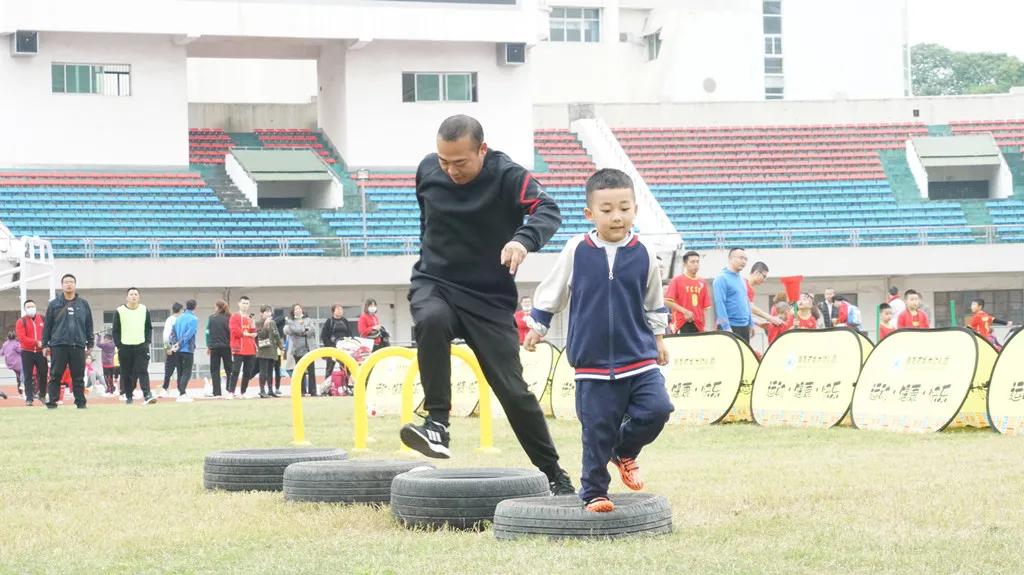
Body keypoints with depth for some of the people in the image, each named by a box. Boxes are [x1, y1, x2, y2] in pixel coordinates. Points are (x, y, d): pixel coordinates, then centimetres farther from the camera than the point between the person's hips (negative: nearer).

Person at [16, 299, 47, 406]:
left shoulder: (42, 319, 5)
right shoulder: (21, 322, -3)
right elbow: (22, 338, -13)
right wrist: (36, 342, -21)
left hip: (41, 352, 2)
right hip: (27, 353, -2)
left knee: (43, 374, 5)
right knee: (28, 376, -2)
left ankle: (42, 396, 21)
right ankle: (29, 398, 1)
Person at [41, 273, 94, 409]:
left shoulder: (83, 305, 9)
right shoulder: (54, 304, 6)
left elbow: (89, 326, 12)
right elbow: (47, 325, 6)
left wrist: (90, 344, 8)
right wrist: (45, 344, 2)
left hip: (78, 346, 1)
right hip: (58, 346, -1)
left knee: (78, 377, 4)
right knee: (55, 375, -1)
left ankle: (80, 402, 9)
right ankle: (51, 401, 4)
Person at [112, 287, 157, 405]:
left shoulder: (144, 310, 8)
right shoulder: (120, 311, 1)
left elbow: (149, 328, 13)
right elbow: (116, 330, 3)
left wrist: (148, 342, 2)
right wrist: (118, 345, -4)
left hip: (141, 346, 0)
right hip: (125, 347, 0)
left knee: (143, 371, -11)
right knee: (127, 374, 5)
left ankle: (147, 395, -19)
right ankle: (128, 396, 15)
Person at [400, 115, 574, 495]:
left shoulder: (508, 176, -16)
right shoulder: (428, 170, -3)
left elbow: (548, 211, -33)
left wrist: (523, 239, -52)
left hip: (490, 299, -2)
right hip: (433, 285, 2)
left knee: (513, 390, -3)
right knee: (431, 320, -35)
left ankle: (553, 474, 13)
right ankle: (437, 424, -30)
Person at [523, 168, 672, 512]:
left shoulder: (644, 254, 0)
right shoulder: (576, 251, -5)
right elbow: (550, 292, 10)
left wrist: (658, 336, 22)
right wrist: (537, 327, 14)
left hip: (639, 356, 2)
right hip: (592, 360, -1)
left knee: (657, 409, -14)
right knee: (597, 430, 0)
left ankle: (625, 451, 15)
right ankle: (593, 492, 17)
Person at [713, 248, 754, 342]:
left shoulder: (742, 280, 17)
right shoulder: (722, 278, -10)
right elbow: (720, 304, -17)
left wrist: (750, 324, 17)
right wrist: (726, 327, -22)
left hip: (744, 327, 9)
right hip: (730, 327, -9)